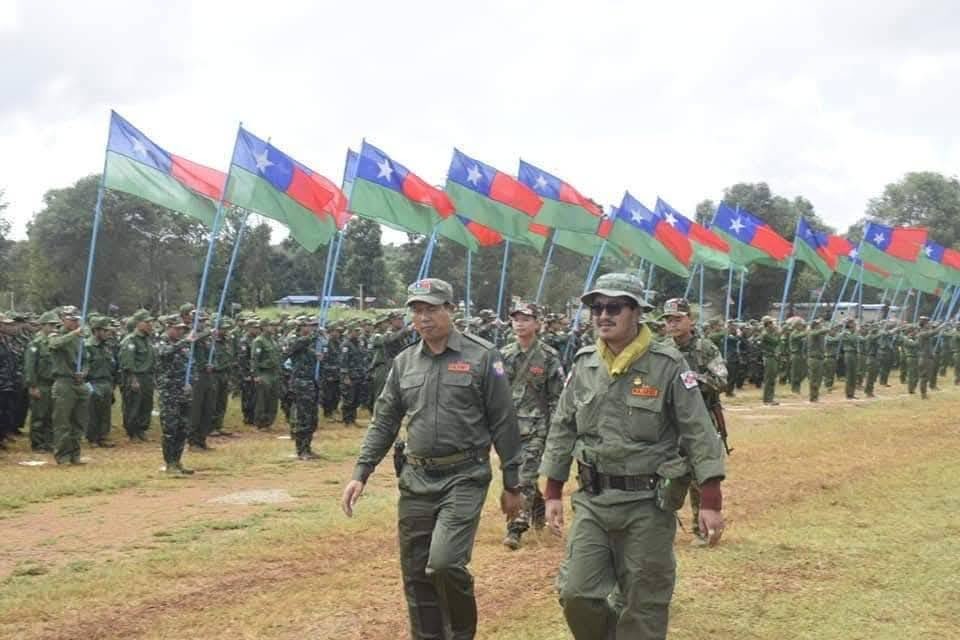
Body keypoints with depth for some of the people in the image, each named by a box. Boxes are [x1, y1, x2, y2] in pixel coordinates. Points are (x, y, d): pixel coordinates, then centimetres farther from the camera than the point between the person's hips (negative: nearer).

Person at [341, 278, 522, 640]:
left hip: (464, 478, -5)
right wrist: (361, 474, 4)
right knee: (415, 574, 7)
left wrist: (511, 484, -2)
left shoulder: (481, 357, -5)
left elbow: (503, 424, -3)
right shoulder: (404, 362, 9)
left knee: (444, 563, -18)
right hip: (416, 480, 5)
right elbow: (384, 422, 12)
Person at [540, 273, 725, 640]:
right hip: (592, 501, 4)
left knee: (644, 610, 4)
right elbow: (562, 430, 12)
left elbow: (699, 433, -9)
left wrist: (710, 501, -13)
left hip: (647, 504, -4)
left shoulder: (667, 366, -9)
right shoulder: (584, 365, 4)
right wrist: (552, 492, 11)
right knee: (577, 596, 0)